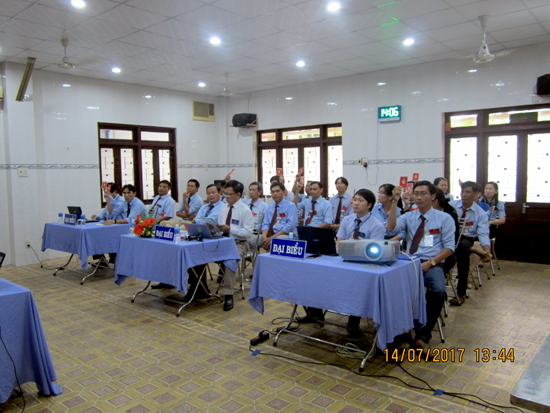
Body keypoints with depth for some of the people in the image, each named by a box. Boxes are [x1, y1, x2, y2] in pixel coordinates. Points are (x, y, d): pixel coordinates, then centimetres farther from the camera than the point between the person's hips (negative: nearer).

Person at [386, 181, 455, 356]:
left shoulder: (444, 218, 9)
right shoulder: (408, 217, 15)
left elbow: (449, 247, 3)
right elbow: (391, 229, -4)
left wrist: (430, 263, -12)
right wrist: (394, 202, -11)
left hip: (432, 265, -1)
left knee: (439, 292, -33)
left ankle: (423, 336, -17)